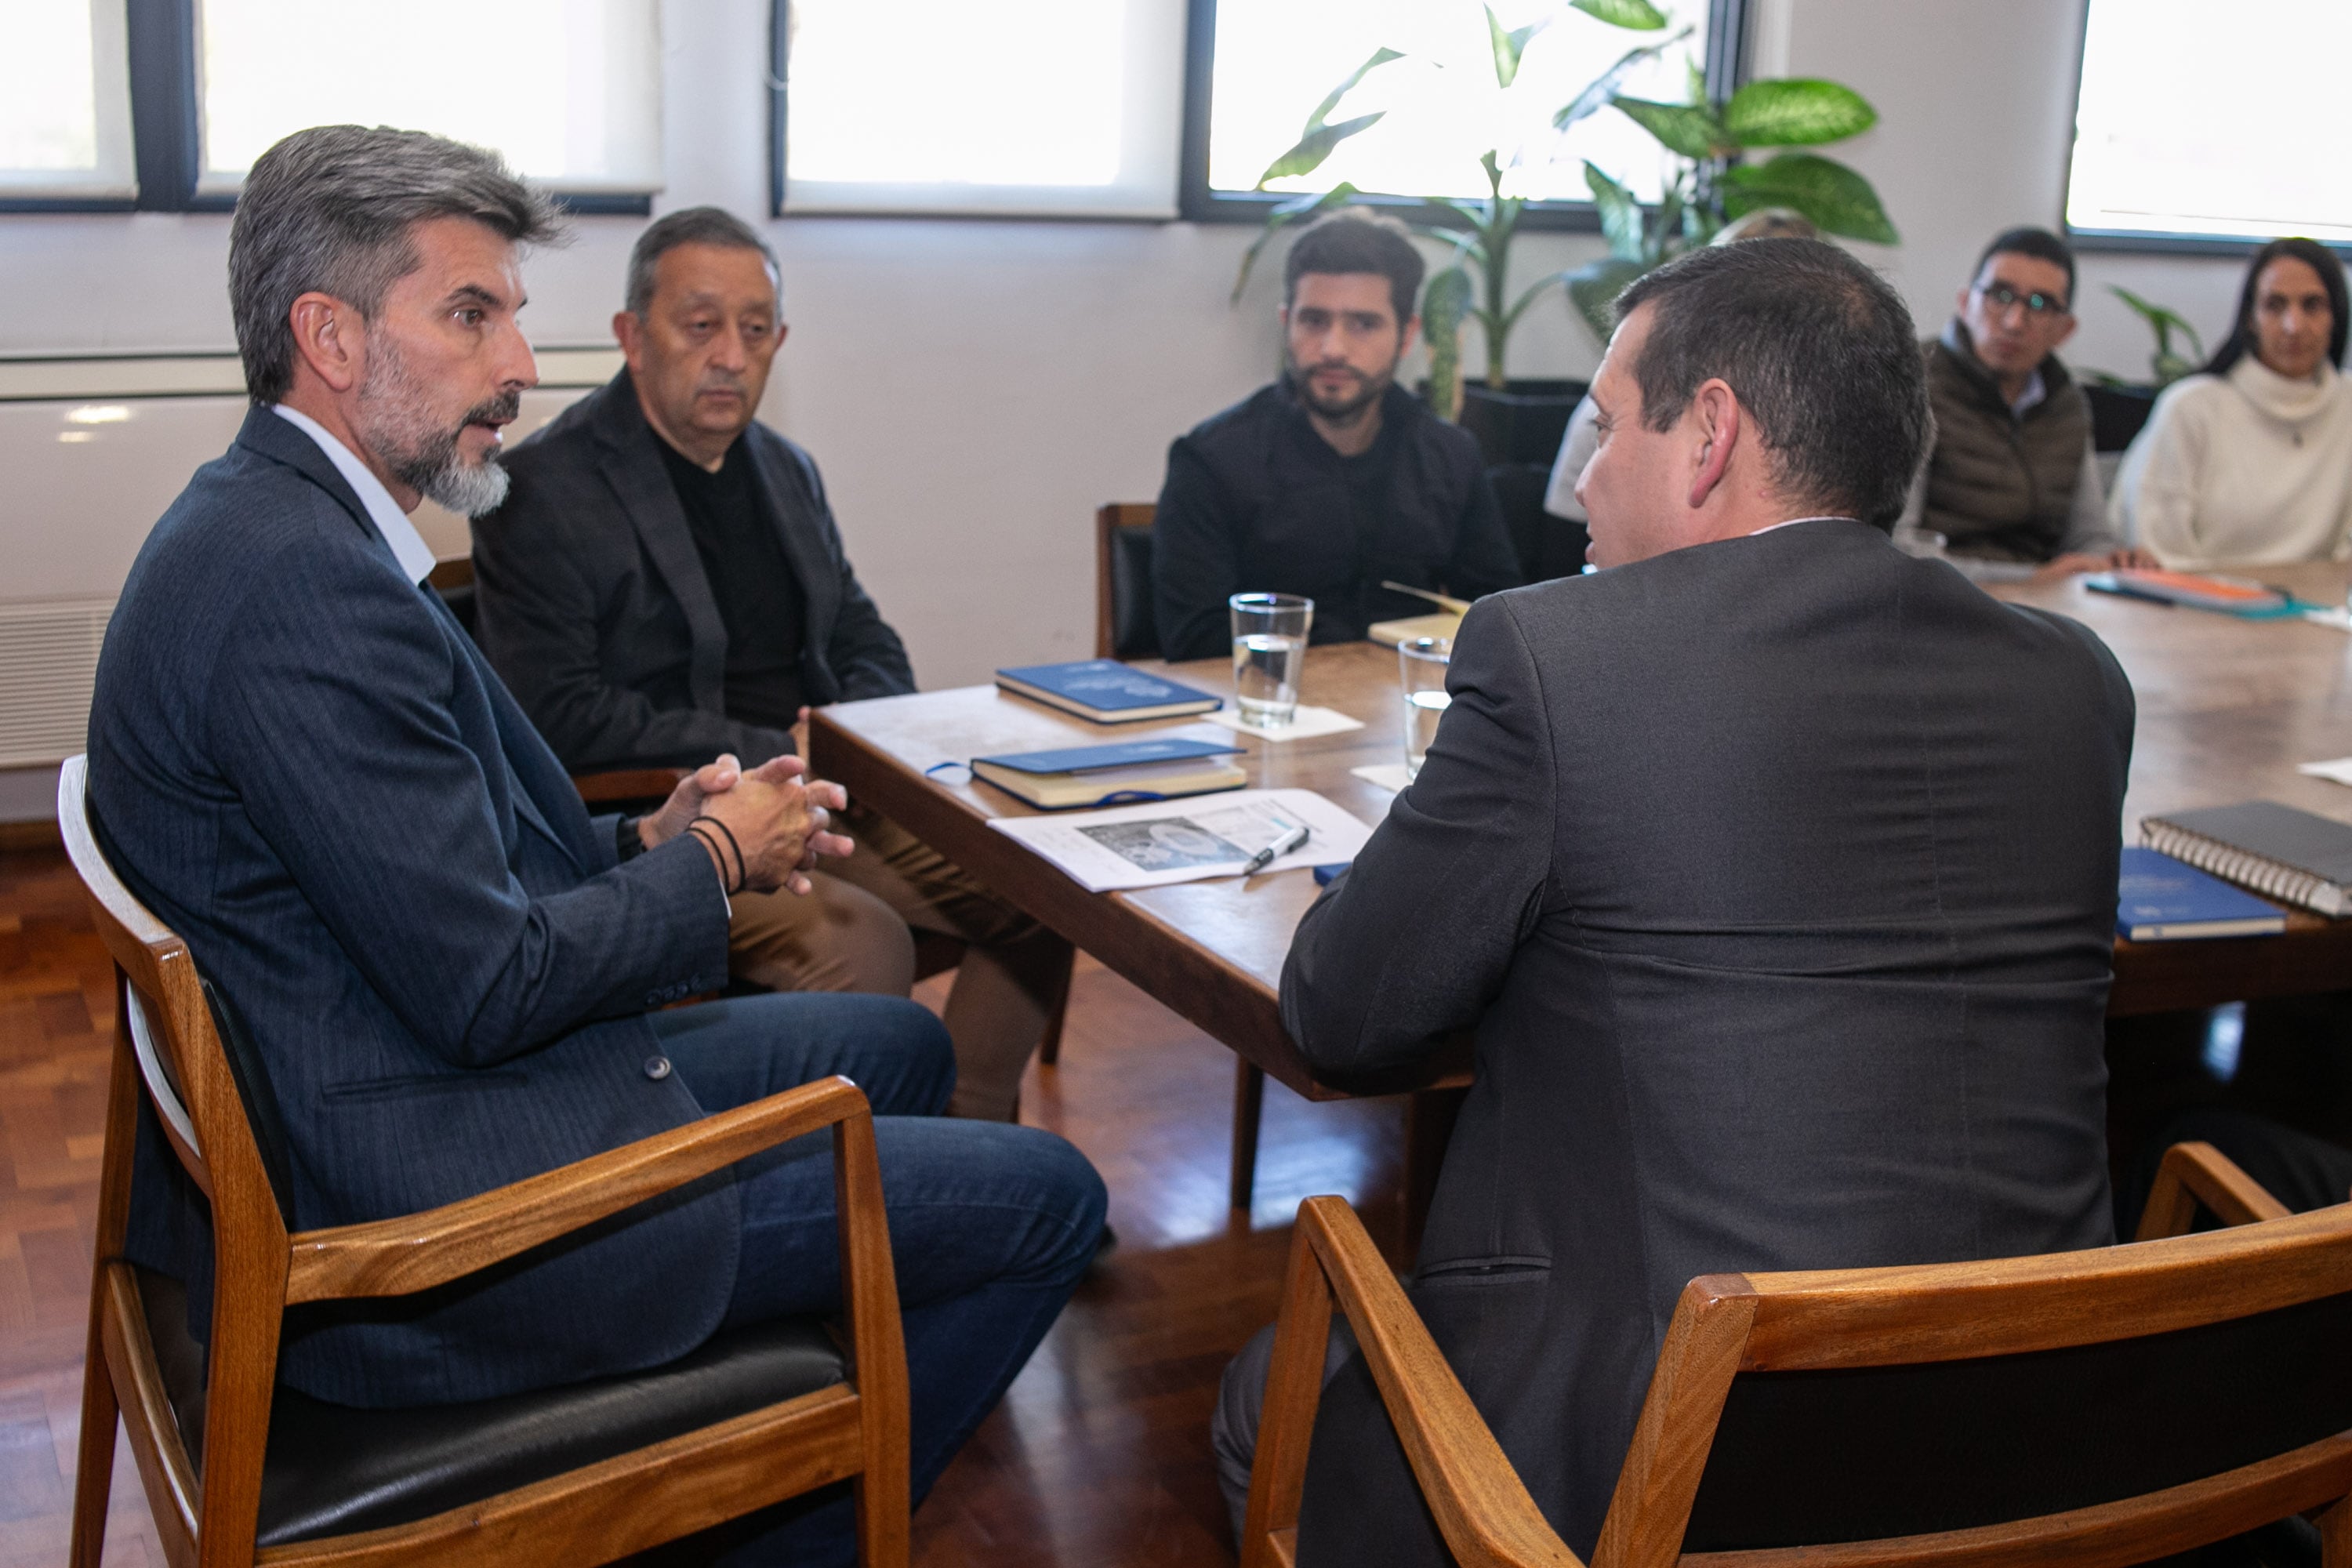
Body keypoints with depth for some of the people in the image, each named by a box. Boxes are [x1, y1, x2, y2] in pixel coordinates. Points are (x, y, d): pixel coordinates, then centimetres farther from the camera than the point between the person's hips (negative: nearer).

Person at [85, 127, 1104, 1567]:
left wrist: (650, 845, 1)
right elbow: (489, 988, -24)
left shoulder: (262, 524, 9)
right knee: (1045, 1200, -3)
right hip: (414, 1223, -11)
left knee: (898, 1048, 23)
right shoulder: (303, 587, -25)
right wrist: (712, 863, -8)